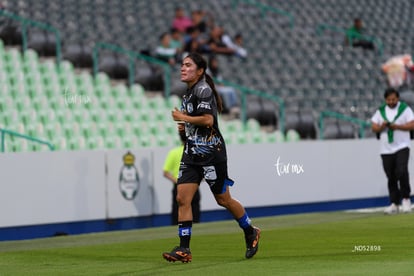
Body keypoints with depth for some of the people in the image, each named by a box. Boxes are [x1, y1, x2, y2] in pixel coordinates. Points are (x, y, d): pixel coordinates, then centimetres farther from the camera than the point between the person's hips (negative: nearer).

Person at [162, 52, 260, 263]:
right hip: (192, 152, 9)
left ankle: (250, 232, 26)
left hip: (211, 151, -9)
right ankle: (184, 249, -5)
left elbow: (208, 120, -24)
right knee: (182, 198, -4)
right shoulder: (189, 93, 16)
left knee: (223, 199, 3)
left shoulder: (203, 90, -13)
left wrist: (182, 118, -14)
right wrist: (184, 126, 10)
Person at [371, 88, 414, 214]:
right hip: (386, 150, 3)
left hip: (402, 147, -3)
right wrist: (382, 126, -13)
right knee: (391, 177, 4)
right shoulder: (380, 111, 11)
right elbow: (374, 127, 8)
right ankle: (394, 204, 11)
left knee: (402, 171, -20)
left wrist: (397, 126, -18)